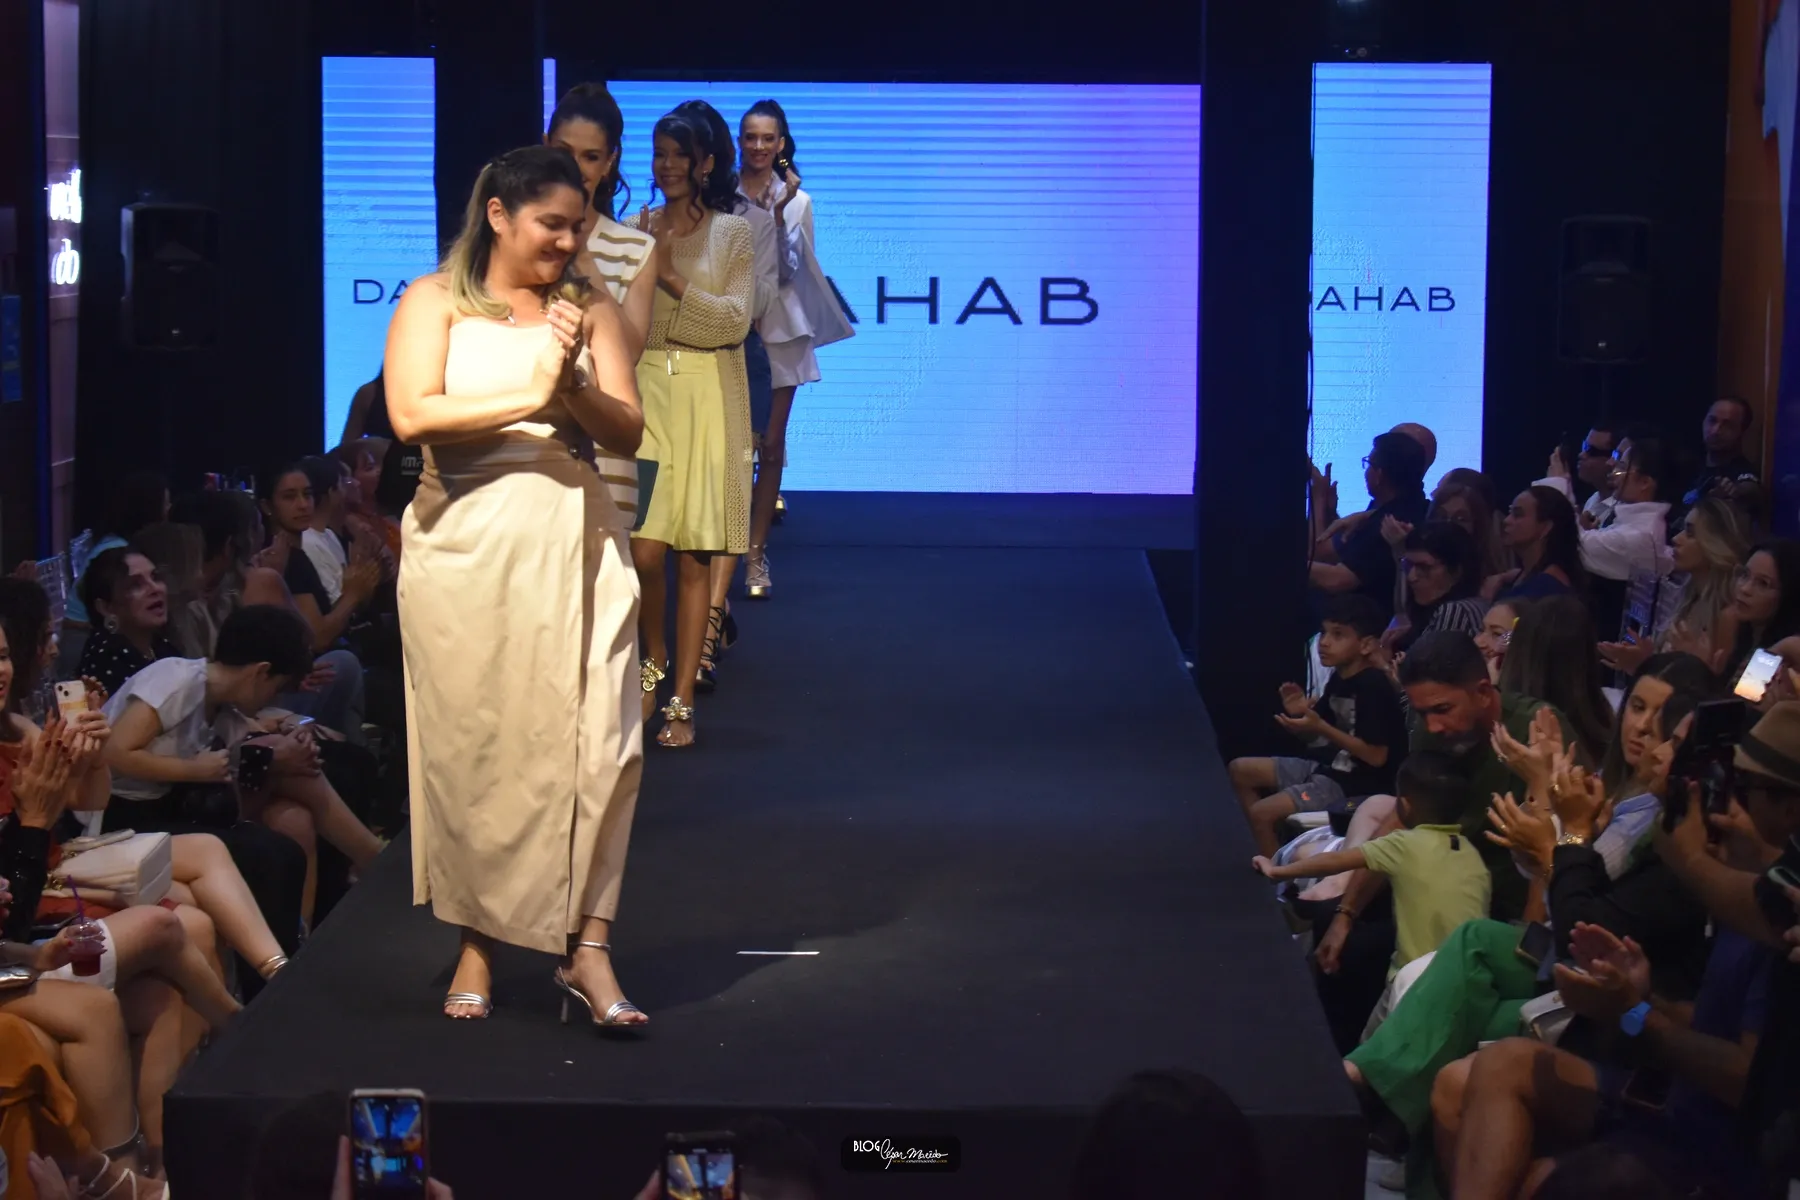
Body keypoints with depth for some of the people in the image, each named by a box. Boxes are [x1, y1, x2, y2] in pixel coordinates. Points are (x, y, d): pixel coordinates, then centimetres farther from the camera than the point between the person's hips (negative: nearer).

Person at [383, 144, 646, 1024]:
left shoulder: (590, 312, 11)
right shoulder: (434, 302, 5)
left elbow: (627, 432, 5)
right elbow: (412, 414, -10)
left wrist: (574, 388, -14)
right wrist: (530, 397, -13)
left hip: (573, 544, 2)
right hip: (464, 547, -1)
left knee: (591, 745, -6)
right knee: (469, 748, 3)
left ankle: (585, 947, -1)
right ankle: (477, 944, 14)